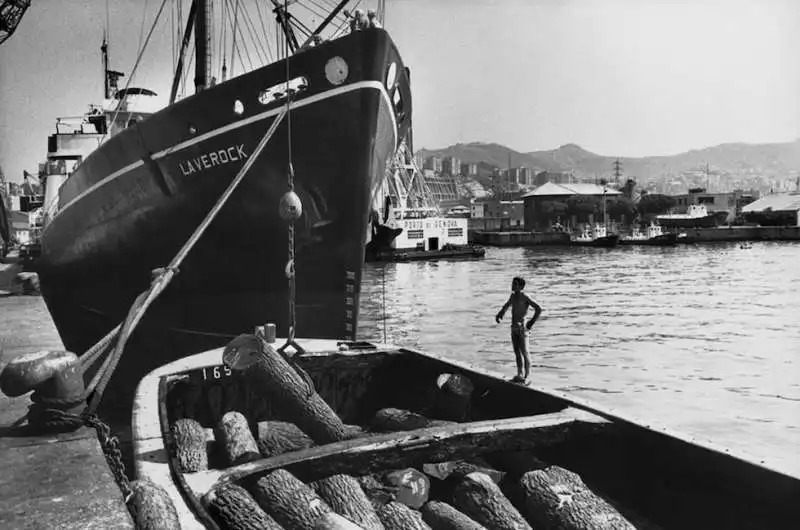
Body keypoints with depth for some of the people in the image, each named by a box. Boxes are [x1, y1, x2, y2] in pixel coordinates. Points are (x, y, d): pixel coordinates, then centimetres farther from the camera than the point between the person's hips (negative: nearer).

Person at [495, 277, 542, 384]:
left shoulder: (525, 297, -13)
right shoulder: (513, 295, 10)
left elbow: (538, 308, -19)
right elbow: (507, 305, 31)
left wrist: (531, 323, -18)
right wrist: (500, 315, 20)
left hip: (521, 327, -8)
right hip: (513, 327, 8)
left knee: (524, 353, -2)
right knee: (517, 352, 12)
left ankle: (527, 377, 3)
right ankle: (520, 375, 20)